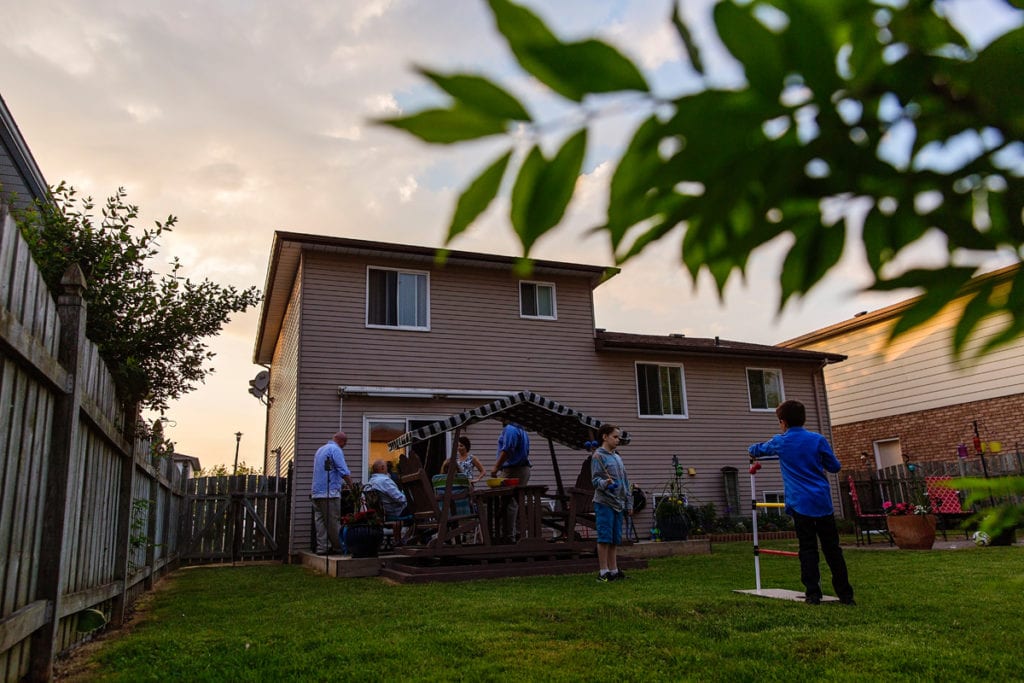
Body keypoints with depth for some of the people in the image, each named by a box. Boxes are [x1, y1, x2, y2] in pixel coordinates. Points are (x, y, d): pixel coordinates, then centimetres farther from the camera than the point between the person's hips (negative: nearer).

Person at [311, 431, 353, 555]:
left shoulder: (320, 449, 20)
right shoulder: (336, 450, -9)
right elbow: (344, 472, -16)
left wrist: (342, 483, 31)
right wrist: (352, 488, -7)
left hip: (317, 492, 8)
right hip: (330, 492, -8)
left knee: (320, 521, 7)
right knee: (333, 522, -3)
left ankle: (322, 547, 7)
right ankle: (338, 547, 3)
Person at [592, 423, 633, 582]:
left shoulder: (618, 457, 19)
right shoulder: (598, 456, -4)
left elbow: (625, 482, 22)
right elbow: (595, 479, -12)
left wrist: (629, 503, 18)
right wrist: (605, 483, -33)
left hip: (618, 504, 7)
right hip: (604, 503, -7)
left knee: (615, 539, 10)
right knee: (605, 538, -5)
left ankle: (613, 570, 17)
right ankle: (603, 572, 0)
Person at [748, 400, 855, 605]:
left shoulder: (779, 442, 3)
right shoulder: (818, 439, 1)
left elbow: (756, 450, 22)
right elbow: (835, 467, 7)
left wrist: (753, 453, 45)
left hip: (800, 504, -1)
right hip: (823, 502, 1)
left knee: (808, 549, 4)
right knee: (832, 549, 9)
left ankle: (813, 594, 1)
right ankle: (845, 594, 13)